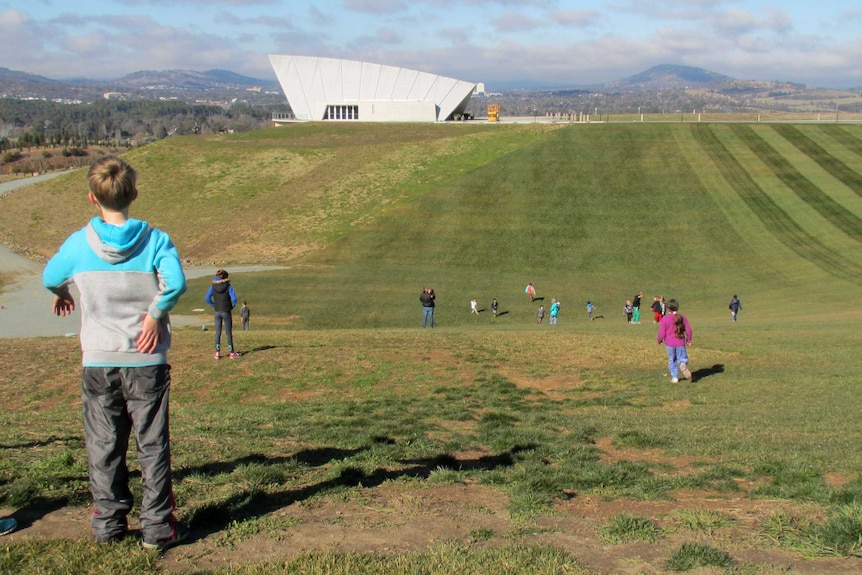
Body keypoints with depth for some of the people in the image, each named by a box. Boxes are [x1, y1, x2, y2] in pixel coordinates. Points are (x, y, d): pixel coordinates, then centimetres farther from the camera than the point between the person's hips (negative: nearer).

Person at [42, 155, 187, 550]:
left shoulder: (79, 243, -3)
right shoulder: (155, 240, -8)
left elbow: (50, 278, 12)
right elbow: (175, 282, -22)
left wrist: (62, 294, 33)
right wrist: (155, 314, -7)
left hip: (98, 362, 1)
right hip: (147, 360, -1)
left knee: (104, 446, 13)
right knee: (152, 446, 7)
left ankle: (109, 524, 19)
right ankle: (157, 527, 9)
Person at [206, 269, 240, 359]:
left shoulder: (213, 286, -1)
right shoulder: (228, 286, -9)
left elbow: (208, 299, -1)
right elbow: (234, 298, -16)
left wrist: (215, 305, 9)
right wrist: (232, 306, 2)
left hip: (217, 312, 2)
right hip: (226, 312, -2)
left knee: (218, 332, 9)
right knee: (228, 332, 4)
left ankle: (217, 353, 9)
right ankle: (231, 353, 8)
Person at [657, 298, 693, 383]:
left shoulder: (664, 319, -9)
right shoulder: (682, 317, 0)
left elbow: (661, 333, -9)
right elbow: (688, 329, 2)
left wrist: (659, 340, 11)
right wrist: (689, 340, 17)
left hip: (669, 343, -1)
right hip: (680, 343, 1)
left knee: (672, 360, 14)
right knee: (682, 358, 11)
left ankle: (675, 377, 13)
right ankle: (683, 364, -25)